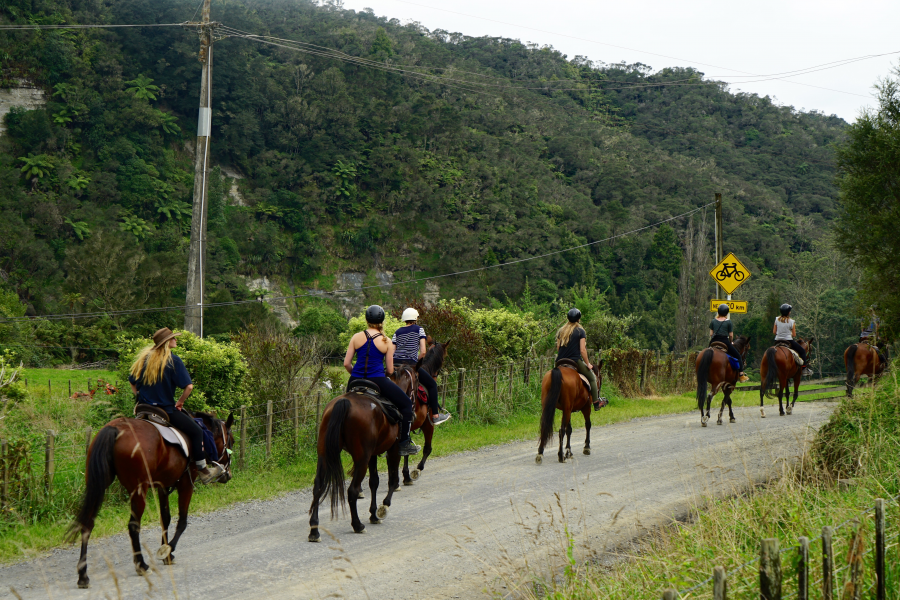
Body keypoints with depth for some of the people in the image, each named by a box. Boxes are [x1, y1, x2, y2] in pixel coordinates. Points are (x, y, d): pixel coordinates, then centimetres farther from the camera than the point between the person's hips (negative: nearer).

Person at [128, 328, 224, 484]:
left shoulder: (143, 358, 7)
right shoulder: (173, 360, -11)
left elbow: (132, 383, 13)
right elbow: (189, 386, -17)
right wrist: (180, 402, -1)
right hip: (165, 410, -6)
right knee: (196, 431, 6)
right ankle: (203, 470, 6)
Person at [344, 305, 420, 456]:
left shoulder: (357, 337, 3)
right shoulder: (386, 342, 0)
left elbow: (346, 364, 1)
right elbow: (390, 370, 0)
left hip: (356, 381, 3)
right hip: (378, 380, -3)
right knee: (406, 404, 12)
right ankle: (404, 443, 7)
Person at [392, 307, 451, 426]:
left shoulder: (397, 332, 15)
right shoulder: (419, 330, 5)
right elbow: (423, 351, -4)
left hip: (395, 363, 4)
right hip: (411, 364, -4)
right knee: (432, 384, 10)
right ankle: (435, 415, 7)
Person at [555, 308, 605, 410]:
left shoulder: (561, 331, 11)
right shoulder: (580, 331, -4)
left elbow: (558, 348, 11)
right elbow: (582, 350, -8)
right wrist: (588, 364, 1)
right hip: (575, 361, -5)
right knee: (592, 378, 11)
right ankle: (596, 402, 7)